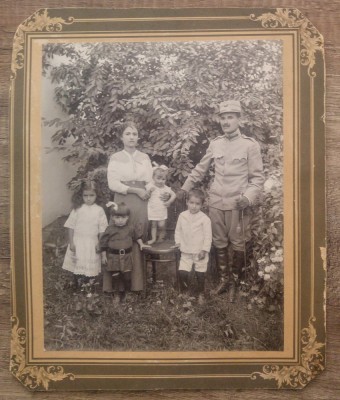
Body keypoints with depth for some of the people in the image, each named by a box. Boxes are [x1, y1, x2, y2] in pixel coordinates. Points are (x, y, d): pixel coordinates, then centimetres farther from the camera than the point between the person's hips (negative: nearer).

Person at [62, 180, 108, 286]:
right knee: (77, 265, 5)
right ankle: (77, 286, 23)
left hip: (92, 243, 0)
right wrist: (71, 243, -4)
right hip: (77, 242, 0)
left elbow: (102, 229, 0)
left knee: (89, 267, 6)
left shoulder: (99, 210, -3)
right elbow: (71, 227, -1)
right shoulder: (77, 209, -3)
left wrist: (99, 244, -2)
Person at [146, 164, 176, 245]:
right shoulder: (150, 186, -7)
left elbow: (173, 195, 6)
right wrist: (149, 191, -23)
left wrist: (169, 202, -6)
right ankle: (153, 238, 18)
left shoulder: (166, 188, -3)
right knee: (153, 224, 7)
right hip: (153, 210, 0)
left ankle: (161, 237, 20)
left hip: (162, 211, 0)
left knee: (161, 225, -2)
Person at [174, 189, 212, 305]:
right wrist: (178, 241, 1)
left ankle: (201, 294, 31)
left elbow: (208, 236, -9)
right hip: (186, 251, 3)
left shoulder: (205, 219, -12)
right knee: (182, 272, -4)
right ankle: (184, 292, 19)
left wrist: (204, 250, -12)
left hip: (200, 252, -2)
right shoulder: (182, 216, -1)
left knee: (200, 274, 9)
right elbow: (178, 230, 11)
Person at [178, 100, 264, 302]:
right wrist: (184, 188, 17)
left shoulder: (250, 145, -5)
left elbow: (258, 177, -4)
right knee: (219, 244, 12)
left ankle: (235, 283, 23)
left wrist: (248, 197, -18)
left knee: (238, 245, 7)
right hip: (216, 202, 4)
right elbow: (200, 169, 16)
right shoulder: (215, 143, 6)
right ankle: (225, 278, 29)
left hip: (237, 204, -3)